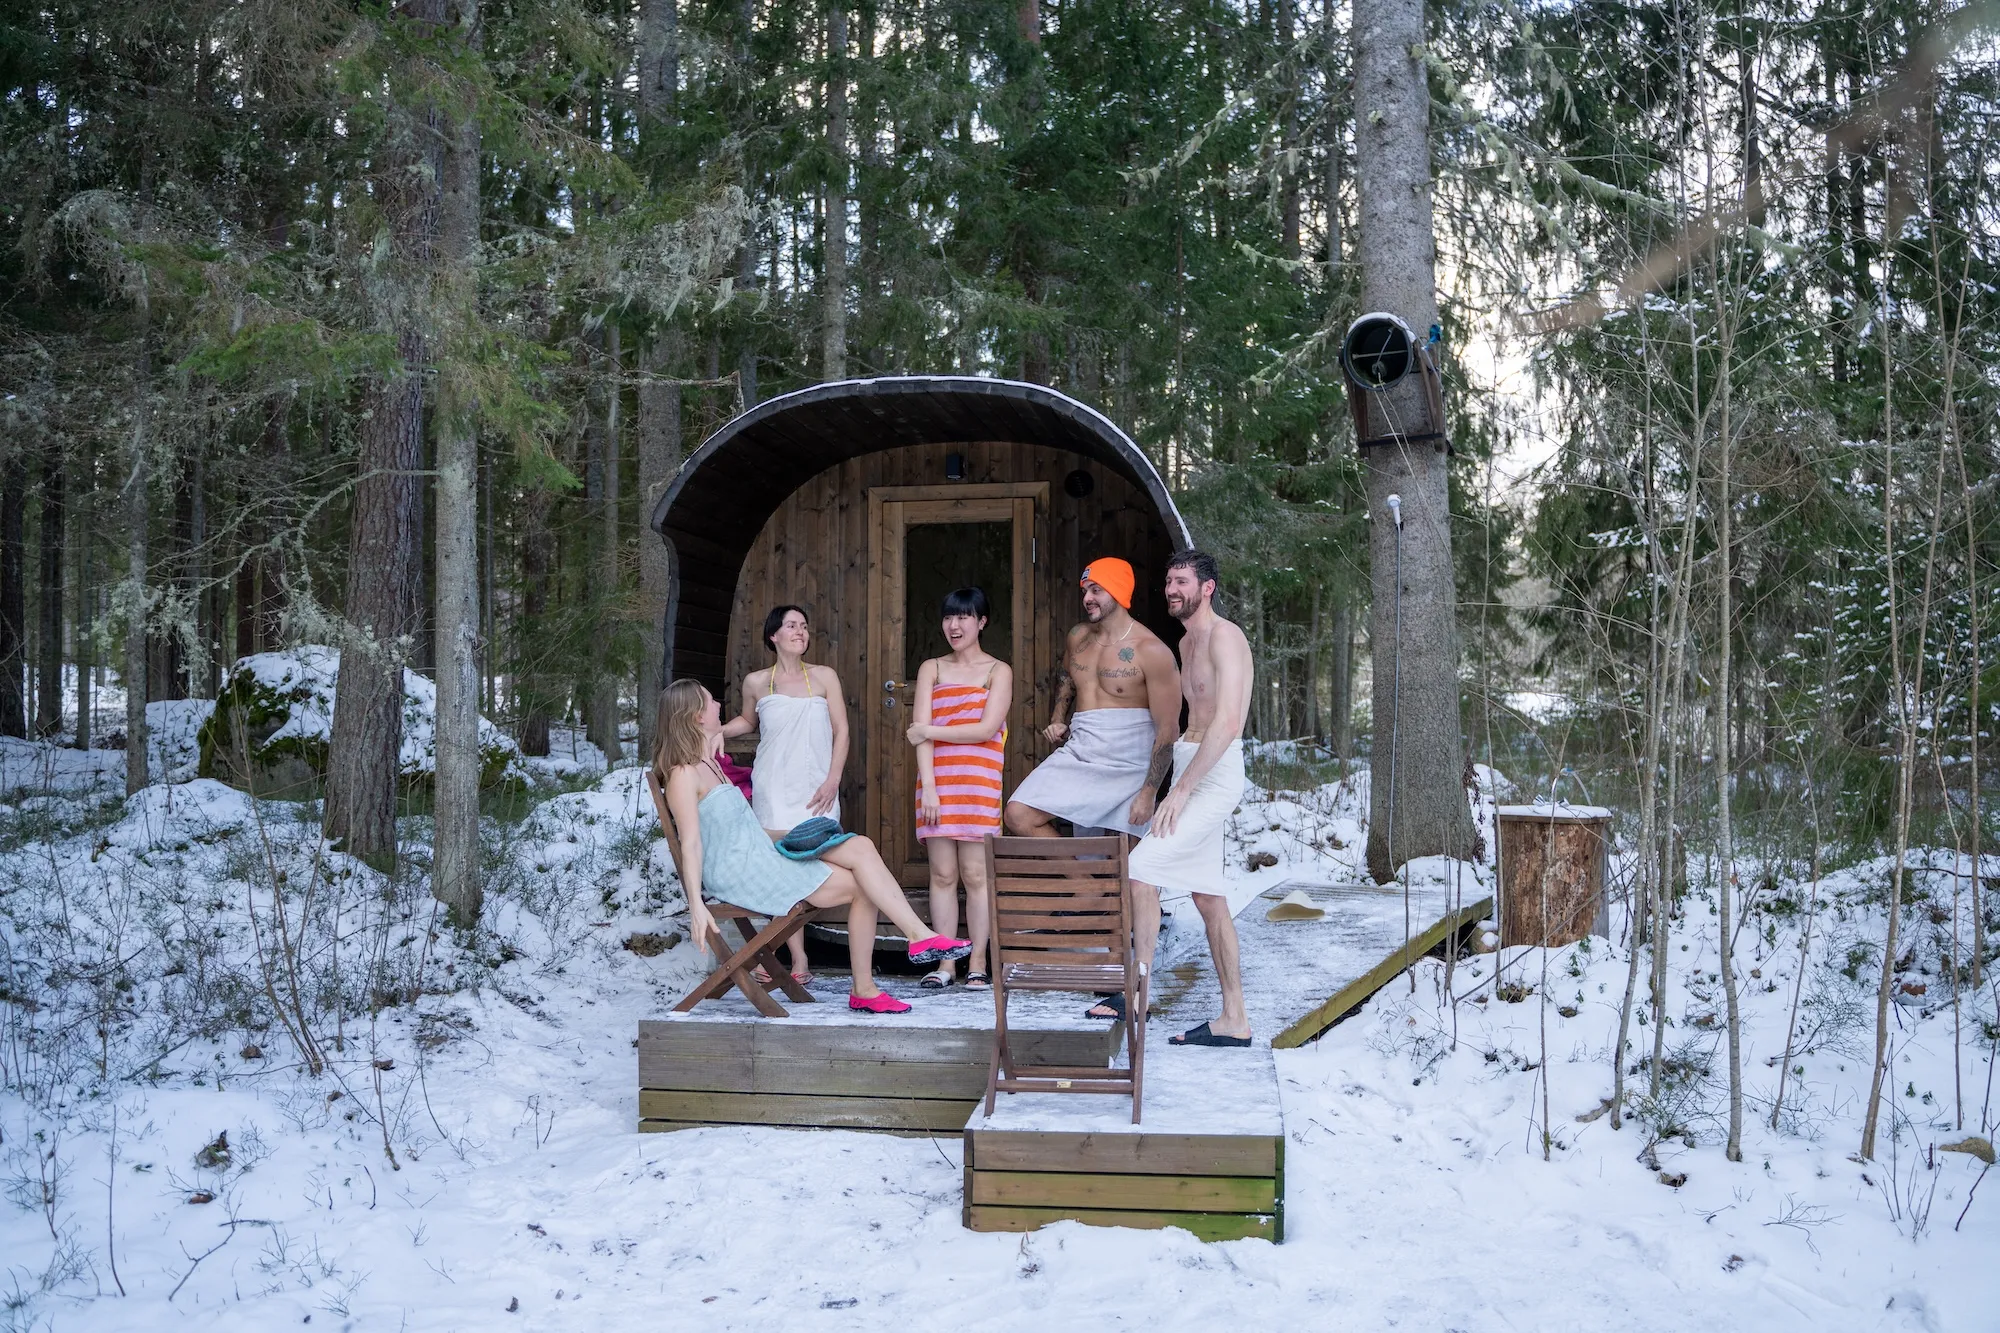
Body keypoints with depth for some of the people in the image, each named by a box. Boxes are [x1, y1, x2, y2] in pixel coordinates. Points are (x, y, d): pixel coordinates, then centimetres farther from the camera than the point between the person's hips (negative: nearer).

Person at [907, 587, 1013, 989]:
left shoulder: (998, 671, 5)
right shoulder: (931, 669, 12)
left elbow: (986, 729, -8)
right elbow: (921, 733, 2)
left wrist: (930, 731, -4)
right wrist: (928, 787, -8)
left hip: (979, 785, -2)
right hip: (937, 784, 2)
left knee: (975, 874, -3)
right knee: (942, 873, 1)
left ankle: (978, 963, 4)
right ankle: (945, 962, 6)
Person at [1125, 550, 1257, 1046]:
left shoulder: (1224, 637, -13)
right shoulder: (1187, 642, 17)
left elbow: (1226, 723, -23)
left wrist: (1180, 791, -24)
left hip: (1215, 774, -10)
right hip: (1193, 771, 10)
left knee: (1141, 866, -17)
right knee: (1207, 896, 9)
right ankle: (1234, 1020, 13)